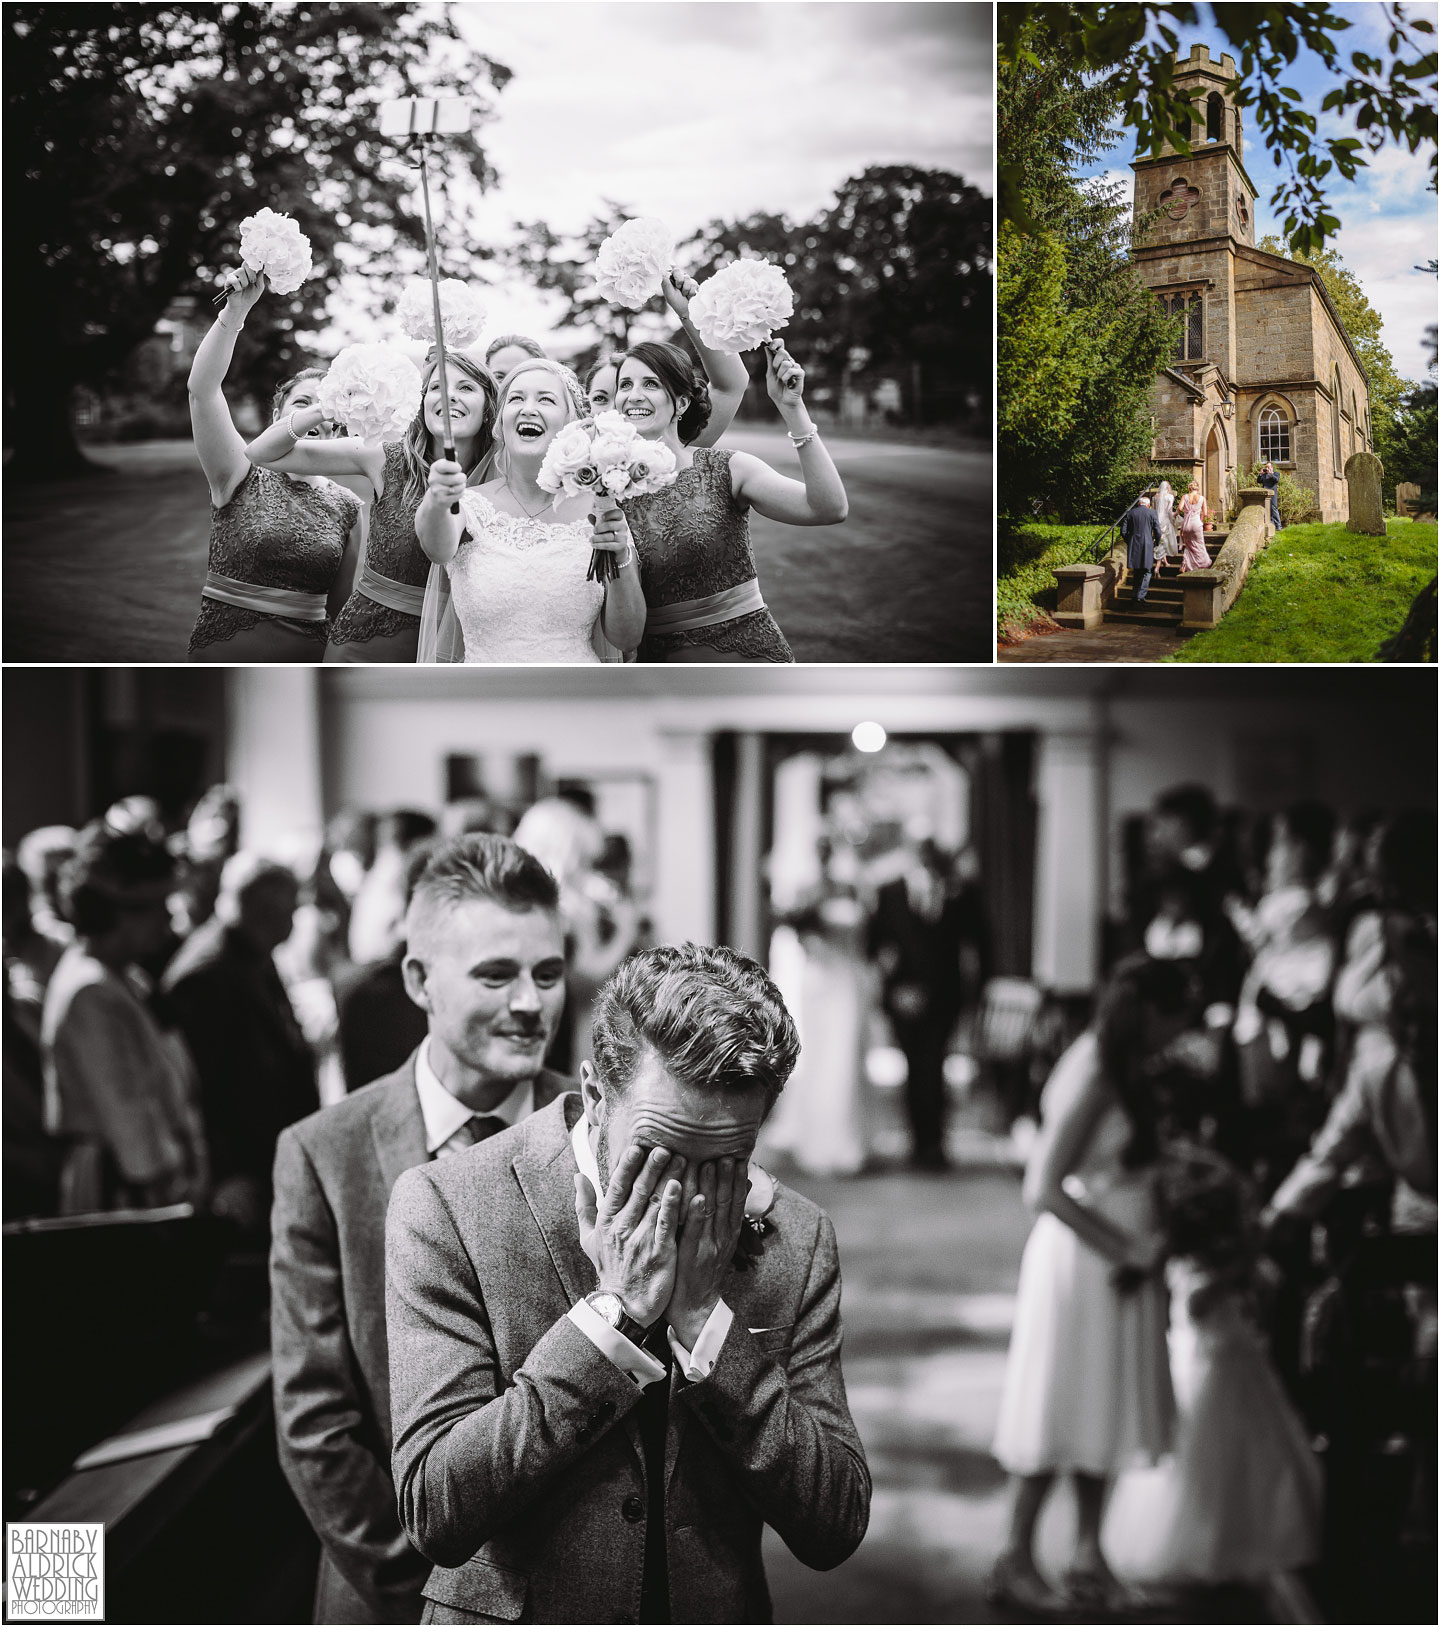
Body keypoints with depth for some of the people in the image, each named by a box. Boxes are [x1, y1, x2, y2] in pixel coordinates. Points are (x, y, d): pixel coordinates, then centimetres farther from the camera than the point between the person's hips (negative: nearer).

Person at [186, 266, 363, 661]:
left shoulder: (348, 506, 7)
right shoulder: (243, 479, -1)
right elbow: (202, 390, -14)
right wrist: (235, 312, -23)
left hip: (308, 657, 3)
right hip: (225, 648, -3)